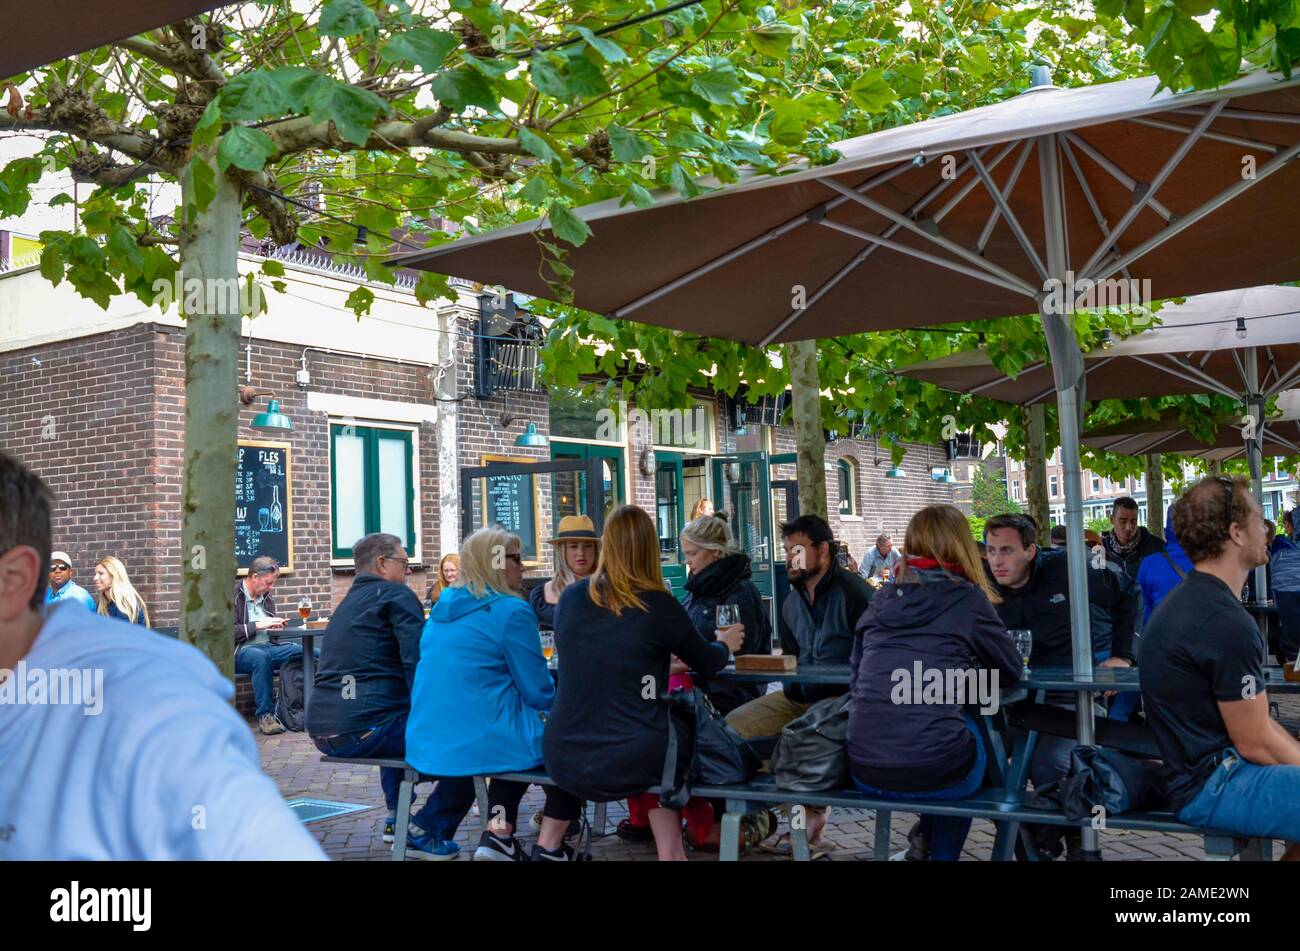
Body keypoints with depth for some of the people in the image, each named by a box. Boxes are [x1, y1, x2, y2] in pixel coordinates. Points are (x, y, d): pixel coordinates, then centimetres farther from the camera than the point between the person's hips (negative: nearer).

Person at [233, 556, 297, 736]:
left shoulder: (266, 597, 19)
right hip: (241, 651, -6)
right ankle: (265, 714, -33)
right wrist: (258, 625, -16)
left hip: (269, 646, 6)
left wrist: (276, 626, 9)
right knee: (262, 657, -41)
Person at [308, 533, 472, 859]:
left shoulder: (349, 601, 23)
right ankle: (426, 830, -1)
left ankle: (397, 817, 34)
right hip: (364, 728, -9)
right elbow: (419, 663, -13)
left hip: (322, 730, 9)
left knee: (401, 719, 38)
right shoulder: (397, 594, -2)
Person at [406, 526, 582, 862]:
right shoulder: (511, 610, -12)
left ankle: (498, 834, 19)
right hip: (483, 743, -7)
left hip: (428, 744, 7)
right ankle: (548, 848, 15)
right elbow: (539, 694, -9)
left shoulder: (442, 607, 12)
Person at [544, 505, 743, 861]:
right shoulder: (658, 605, -8)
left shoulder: (570, 597, 2)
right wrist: (724, 644, 32)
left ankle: (670, 850, 28)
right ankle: (671, 851, 39)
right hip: (630, 760, -3)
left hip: (565, 760, 3)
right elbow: (707, 664, 8)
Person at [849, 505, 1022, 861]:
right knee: (975, 731, 30)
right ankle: (942, 850, 37)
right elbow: (1011, 670, 13)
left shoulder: (880, 603, 11)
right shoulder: (967, 598, 1)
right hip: (935, 772, -4)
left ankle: (928, 838, 37)